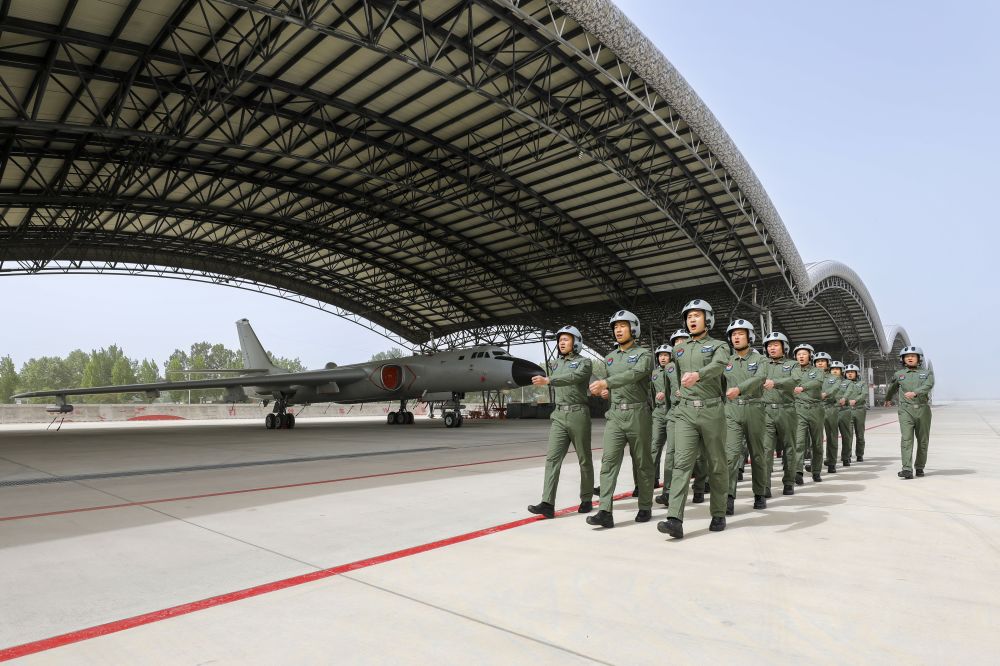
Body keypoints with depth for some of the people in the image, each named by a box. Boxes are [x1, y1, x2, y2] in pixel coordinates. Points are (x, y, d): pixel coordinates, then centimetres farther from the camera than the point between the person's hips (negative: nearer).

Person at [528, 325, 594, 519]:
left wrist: (547, 381, -37)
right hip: (558, 416, 5)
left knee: (584, 459, 6)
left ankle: (586, 499, 21)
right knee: (552, 458, -8)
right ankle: (547, 504, -14)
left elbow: (574, 378, -25)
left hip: (578, 415, -5)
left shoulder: (584, 363, -5)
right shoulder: (557, 363, 16)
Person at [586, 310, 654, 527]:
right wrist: (601, 389, -2)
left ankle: (645, 507, 22)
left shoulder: (644, 354, -2)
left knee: (642, 463, 6)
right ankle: (605, 512, -12)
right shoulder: (611, 357, 17)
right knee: (609, 461, -8)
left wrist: (606, 383, -33)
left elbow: (634, 374, -22)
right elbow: (598, 376, 23)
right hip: (615, 414, 4)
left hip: (637, 415, -4)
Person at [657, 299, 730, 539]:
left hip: (712, 411, -2)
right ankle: (675, 520, -19)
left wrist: (697, 375, -41)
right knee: (681, 463, -11)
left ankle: (719, 515, 23)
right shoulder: (679, 350, 15)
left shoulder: (719, 346, 1)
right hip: (685, 412, 3)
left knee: (716, 465, 7)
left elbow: (718, 366, -23)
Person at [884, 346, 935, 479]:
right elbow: (891, 388, 31)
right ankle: (907, 470, -19)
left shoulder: (927, 373, 7)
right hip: (906, 409, 0)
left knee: (923, 440, 7)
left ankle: (920, 467, 21)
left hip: (923, 409, 0)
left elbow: (928, 385, -14)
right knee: (906, 439, -12)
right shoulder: (899, 374, 12)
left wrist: (915, 393, -31)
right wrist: (888, 399, 43)